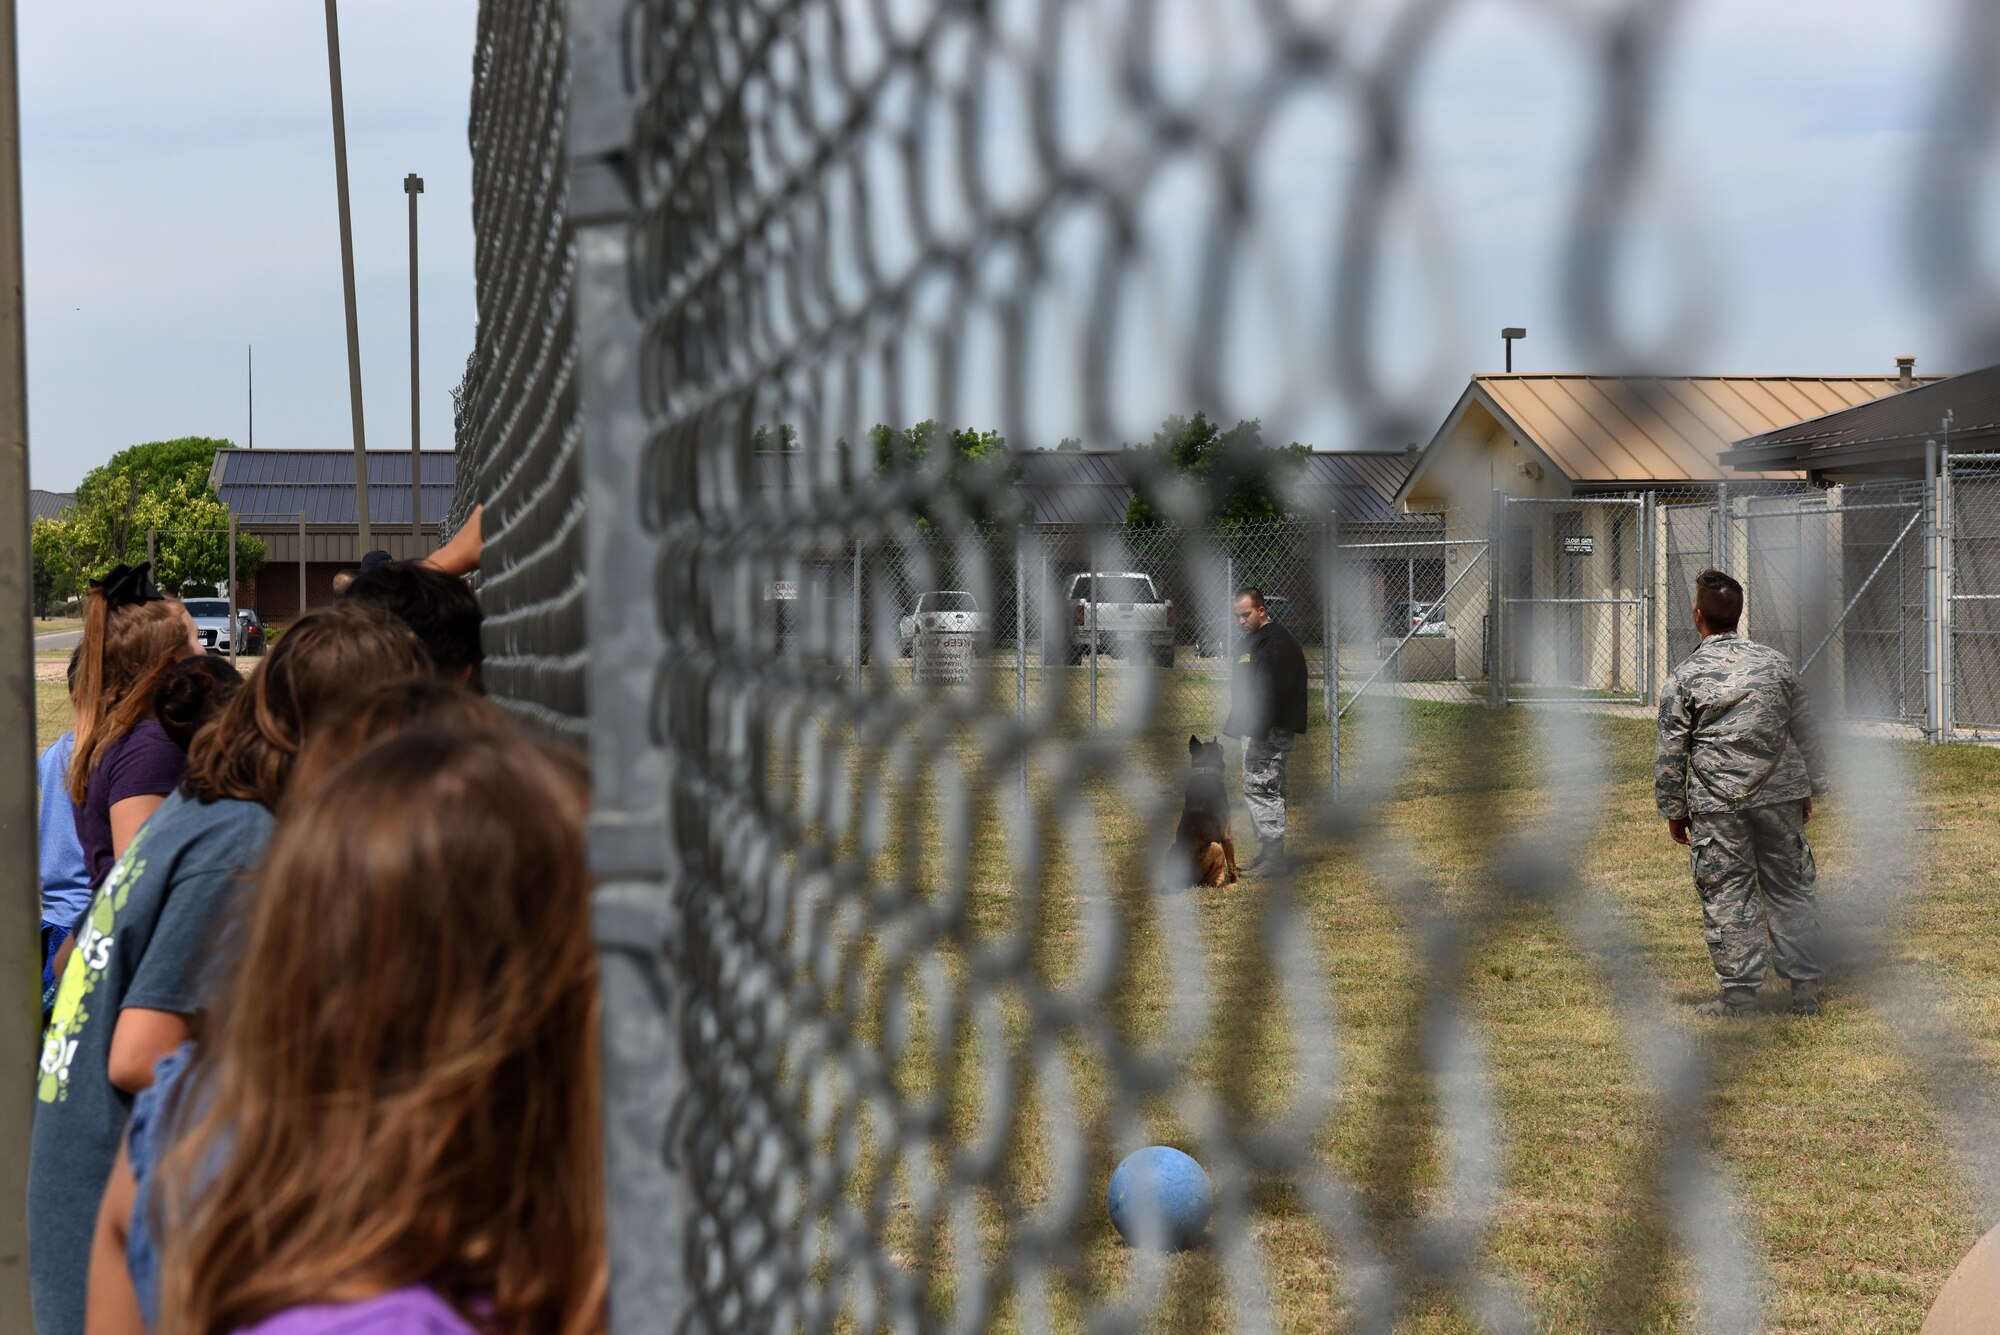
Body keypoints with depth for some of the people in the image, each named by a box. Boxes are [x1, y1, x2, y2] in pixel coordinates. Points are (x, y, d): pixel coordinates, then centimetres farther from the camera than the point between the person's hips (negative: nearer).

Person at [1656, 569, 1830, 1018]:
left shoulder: (1683, 678, -5)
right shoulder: (1775, 662, 5)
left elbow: (1670, 753, -3)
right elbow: (1806, 731, 11)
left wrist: (1673, 810, 7)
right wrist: (1809, 790, 20)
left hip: (1717, 804, -3)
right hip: (1779, 796, 3)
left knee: (1727, 896, 3)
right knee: (1790, 889, 10)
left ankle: (1739, 994, 5)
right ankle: (1805, 992, 14)